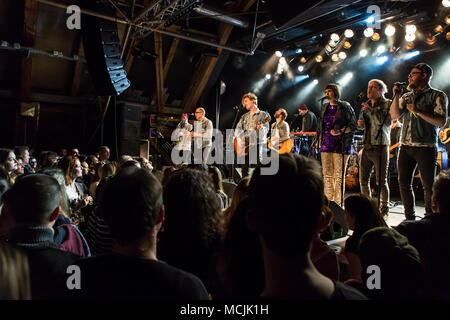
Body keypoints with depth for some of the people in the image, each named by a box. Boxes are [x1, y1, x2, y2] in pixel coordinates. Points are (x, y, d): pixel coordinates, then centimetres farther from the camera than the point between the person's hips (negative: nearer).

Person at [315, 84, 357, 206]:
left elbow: (353, 124, -3)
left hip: (340, 144, -5)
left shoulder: (345, 106, 0)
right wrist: (318, 141, 16)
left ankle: (338, 204, 5)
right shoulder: (324, 107, 16)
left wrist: (340, 132, -18)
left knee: (339, 175, -3)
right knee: (327, 174, 5)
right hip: (326, 144, 5)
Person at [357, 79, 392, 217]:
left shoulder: (387, 104, -2)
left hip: (380, 147, -6)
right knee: (363, 180, 9)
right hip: (366, 147, 6)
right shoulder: (367, 105, 16)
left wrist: (371, 110, -16)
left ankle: (384, 209, 12)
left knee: (381, 181, -2)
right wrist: (360, 123, 2)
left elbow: (387, 122, -18)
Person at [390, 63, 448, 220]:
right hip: (405, 146, 5)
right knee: (404, 183, 7)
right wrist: (396, 96, 0)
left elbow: (441, 121, -10)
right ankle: (410, 217, 19)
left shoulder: (438, 96, 1)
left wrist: (418, 111, -17)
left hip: (426, 148, -5)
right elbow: (394, 115, 6)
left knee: (428, 185, -1)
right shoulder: (406, 97, 18)